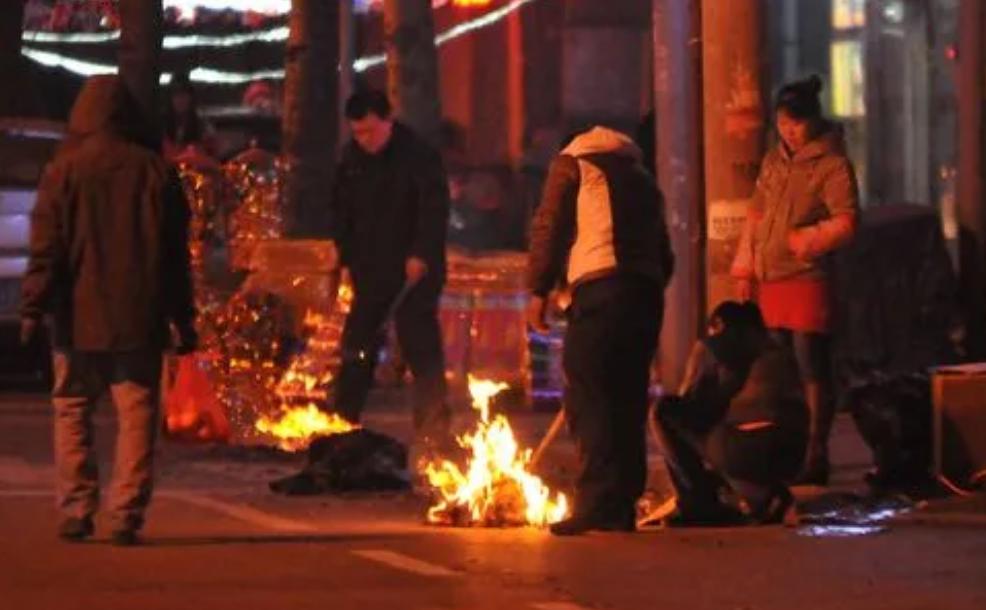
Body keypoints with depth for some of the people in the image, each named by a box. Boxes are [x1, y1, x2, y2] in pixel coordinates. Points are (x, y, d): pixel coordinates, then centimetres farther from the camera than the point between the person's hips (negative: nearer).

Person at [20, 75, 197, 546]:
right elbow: (176, 253, 7)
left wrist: (34, 307, -3)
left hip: (80, 317, -1)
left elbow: (46, 248, -7)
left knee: (72, 411, 10)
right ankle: (126, 515, -4)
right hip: (139, 318, 1)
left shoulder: (63, 171, -4)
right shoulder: (155, 172, 4)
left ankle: (75, 511, 4)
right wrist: (182, 317, 12)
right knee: (136, 415, 2)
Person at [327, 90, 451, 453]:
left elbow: (435, 208, -16)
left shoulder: (419, 156, -9)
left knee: (421, 347, -8)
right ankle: (342, 420, 17)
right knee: (356, 346, 9)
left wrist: (421, 256, -25)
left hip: (413, 271, -6)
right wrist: (346, 254, 7)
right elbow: (339, 210, 19)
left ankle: (433, 427, -4)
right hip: (370, 271, 6)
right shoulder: (352, 160, 10)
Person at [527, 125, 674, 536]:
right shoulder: (641, 177, 29)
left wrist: (538, 291, 3)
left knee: (588, 398, -8)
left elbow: (549, 228, 2)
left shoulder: (572, 163, 13)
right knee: (628, 399, 10)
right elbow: (664, 254, 24)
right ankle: (623, 505, 8)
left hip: (600, 289, -6)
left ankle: (597, 505, -16)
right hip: (648, 293, 6)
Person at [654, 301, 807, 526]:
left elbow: (685, 407, 17)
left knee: (665, 411, 13)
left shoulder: (712, 347, 11)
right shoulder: (780, 353, 26)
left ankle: (701, 505, 10)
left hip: (746, 449, -6)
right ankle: (764, 496, 10)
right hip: (791, 456, 6)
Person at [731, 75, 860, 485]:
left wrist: (807, 240, -21)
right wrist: (745, 267, 16)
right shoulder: (774, 160, 15)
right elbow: (756, 213, 21)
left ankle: (816, 456, -2)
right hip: (770, 281, 7)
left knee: (812, 370, -6)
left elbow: (846, 223, -14)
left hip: (807, 281, -7)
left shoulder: (832, 165, -7)